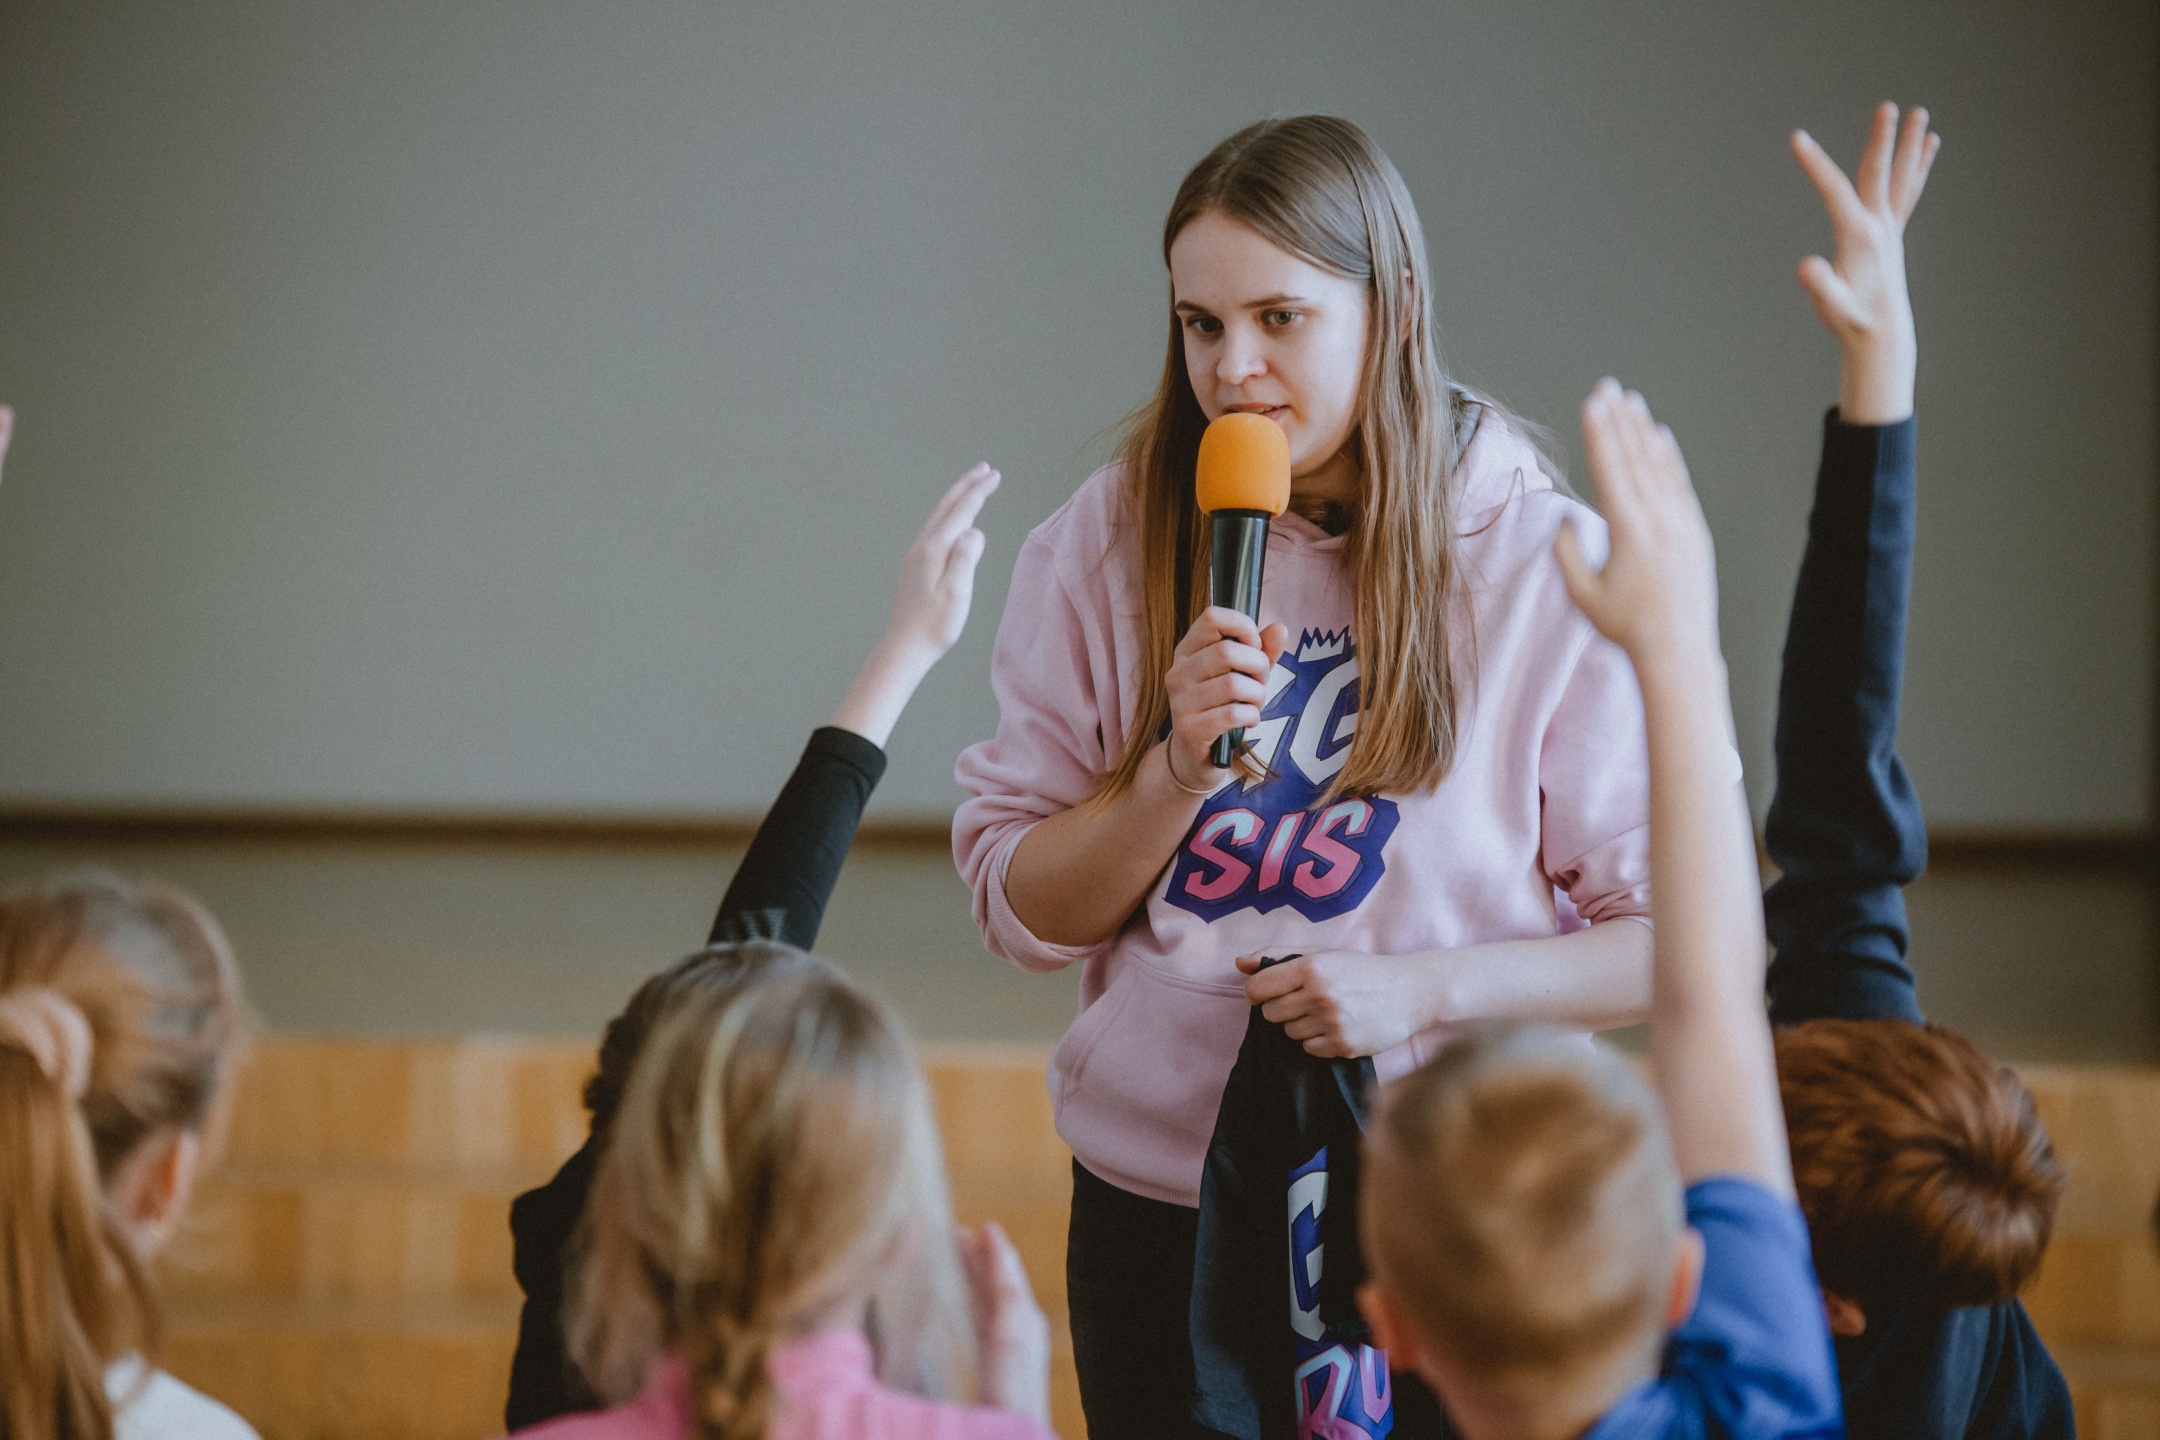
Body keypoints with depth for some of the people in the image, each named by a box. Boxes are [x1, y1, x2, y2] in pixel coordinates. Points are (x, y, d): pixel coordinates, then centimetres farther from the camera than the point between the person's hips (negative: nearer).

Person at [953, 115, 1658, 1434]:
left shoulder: (1550, 569, -9)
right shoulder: (1106, 546, -2)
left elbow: (1678, 943, -8)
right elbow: (1021, 914, -1)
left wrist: (1422, 990, -20)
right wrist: (1179, 769, -17)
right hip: (1161, 1209, 2)